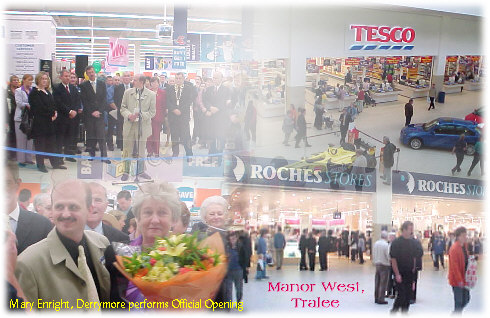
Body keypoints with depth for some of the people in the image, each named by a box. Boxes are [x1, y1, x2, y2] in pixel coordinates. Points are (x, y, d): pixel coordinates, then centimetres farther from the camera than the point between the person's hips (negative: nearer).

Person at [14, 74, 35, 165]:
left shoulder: (32, 91, 10)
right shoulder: (18, 91, 0)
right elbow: (19, 103, -11)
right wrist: (28, 105, -20)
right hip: (21, 117, -4)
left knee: (30, 139, 6)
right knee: (21, 139, -1)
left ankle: (28, 158, 13)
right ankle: (21, 159, 3)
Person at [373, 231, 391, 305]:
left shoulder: (376, 243, 2)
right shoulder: (386, 245, -17)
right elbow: (388, 256, -15)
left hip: (377, 265, 7)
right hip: (384, 265, -7)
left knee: (377, 282, 13)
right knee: (383, 283, -1)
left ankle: (376, 298, 19)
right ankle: (381, 299, -1)